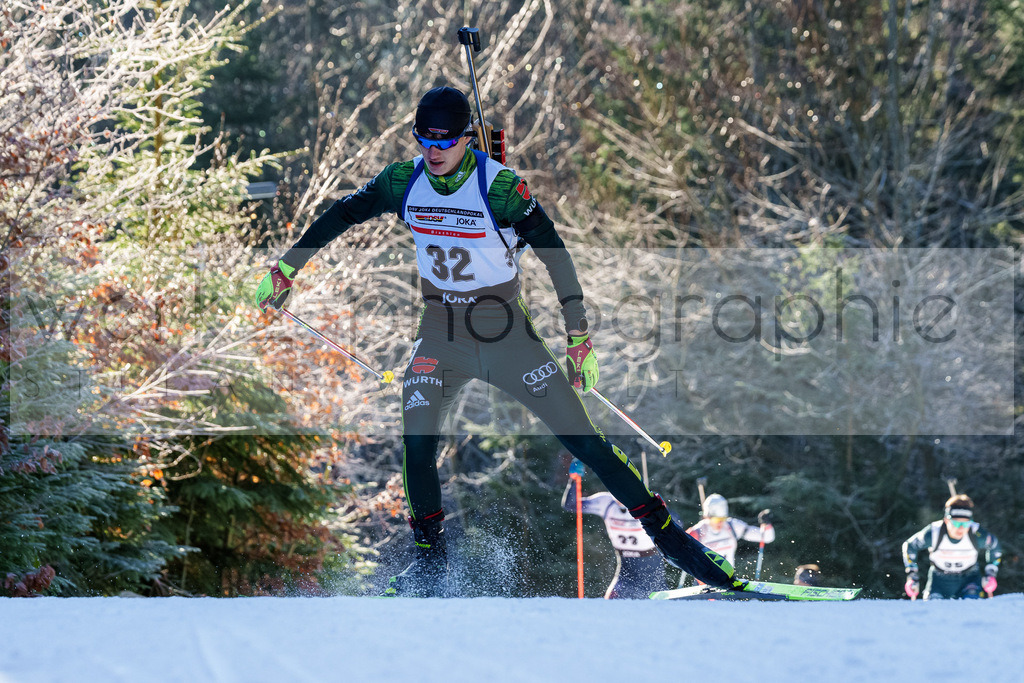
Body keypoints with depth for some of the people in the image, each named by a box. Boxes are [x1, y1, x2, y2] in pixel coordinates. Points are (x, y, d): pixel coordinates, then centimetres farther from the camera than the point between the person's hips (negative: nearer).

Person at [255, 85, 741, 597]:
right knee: (417, 438, -13)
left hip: (504, 332, -3)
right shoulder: (404, 182, -6)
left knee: (579, 435, -8)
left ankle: (664, 530, -2)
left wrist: (579, 337, -14)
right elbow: (340, 216, 9)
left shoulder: (500, 187, -18)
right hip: (440, 330, 3)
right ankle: (430, 562, 3)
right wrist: (285, 268, 9)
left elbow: (554, 253, -13)